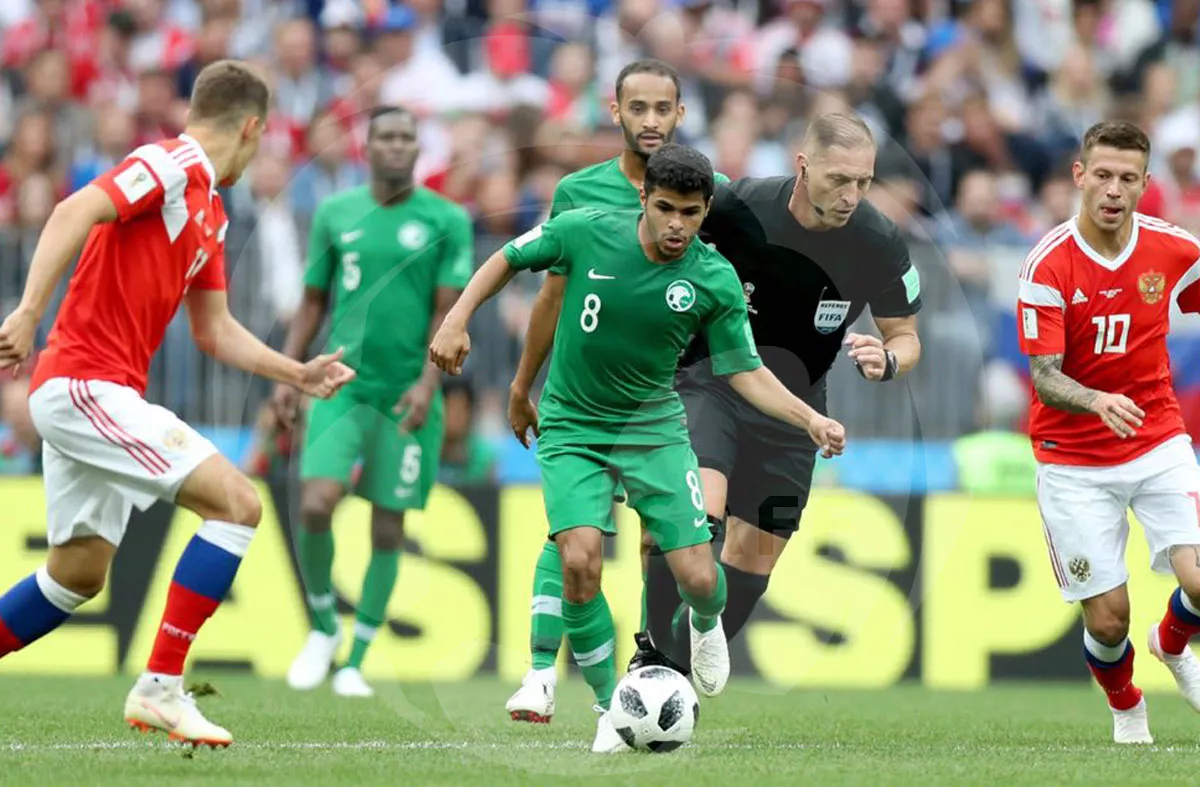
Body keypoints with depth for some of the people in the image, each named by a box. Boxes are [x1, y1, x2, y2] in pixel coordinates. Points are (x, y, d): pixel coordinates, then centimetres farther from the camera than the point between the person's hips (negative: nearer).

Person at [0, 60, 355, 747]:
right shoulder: (171, 166, -11)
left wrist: (299, 374, 19)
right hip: (86, 385, -10)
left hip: (95, 394, 10)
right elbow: (75, 213, -25)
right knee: (237, 502, -14)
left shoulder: (209, 211, 18)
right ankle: (160, 688, -13)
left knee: (79, 574, 16)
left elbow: (216, 331, 25)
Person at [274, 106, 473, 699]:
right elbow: (314, 301, 13)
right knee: (315, 506, -16)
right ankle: (322, 627, 8)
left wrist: (427, 383, -16)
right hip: (342, 384, 1)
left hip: (407, 397, -1)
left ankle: (356, 662, 14)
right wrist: (287, 376, 5)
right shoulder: (335, 214, 7)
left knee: (388, 529, 2)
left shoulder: (447, 221, -1)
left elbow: (448, 311, -4)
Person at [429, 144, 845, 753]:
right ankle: (610, 708, -3)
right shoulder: (585, 232, -14)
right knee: (580, 561, -22)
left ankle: (706, 624, 33)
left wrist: (808, 418, -16)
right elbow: (509, 259, 3)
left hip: (654, 429, 1)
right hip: (572, 430, -1)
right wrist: (457, 319, -7)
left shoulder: (715, 280, -12)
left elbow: (744, 370, -3)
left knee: (698, 579, -8)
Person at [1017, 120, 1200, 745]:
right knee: (1107, 617, -4)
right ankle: (1126, 710, 30)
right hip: (1074, 461, -2)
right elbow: (1045, 377, -19)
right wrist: (1099, 402, -39)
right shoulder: (1048, 265, -15)